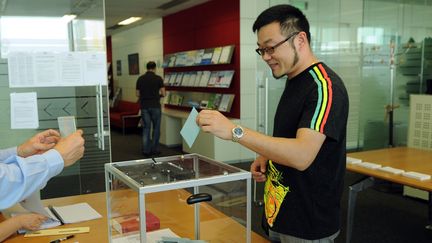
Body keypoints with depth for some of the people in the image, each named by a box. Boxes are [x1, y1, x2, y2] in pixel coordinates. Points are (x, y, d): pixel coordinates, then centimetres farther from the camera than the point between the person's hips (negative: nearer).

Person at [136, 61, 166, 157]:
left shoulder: (140, 79, 4)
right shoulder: (158, 78, -5)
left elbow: (138, 94, 7)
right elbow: (163, 94, -5)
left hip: (144, 106, 3)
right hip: (155, 106, -3)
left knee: (146, 128, 8)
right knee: (156, 128, 9)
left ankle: (146, 150, 6)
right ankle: (154, 149, 13)